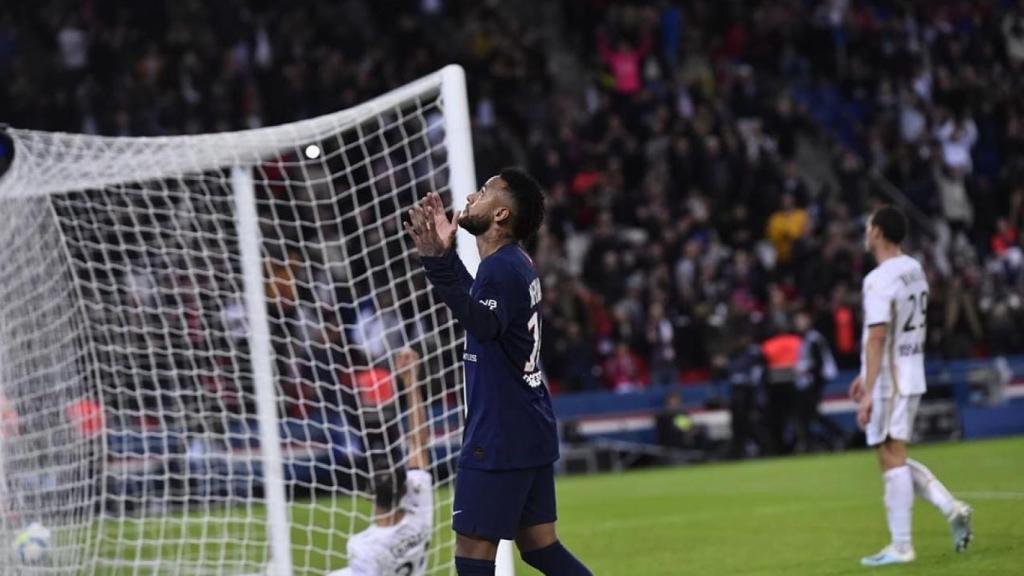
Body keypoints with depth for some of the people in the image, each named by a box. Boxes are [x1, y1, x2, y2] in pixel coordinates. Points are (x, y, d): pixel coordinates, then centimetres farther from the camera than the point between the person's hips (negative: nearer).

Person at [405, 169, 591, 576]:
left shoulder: (501, 268, -18)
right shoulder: (517, 264, 11)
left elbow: (485, 323, -39)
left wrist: (438, 263, -51)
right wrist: (445, 255, 38)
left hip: (499, 438, -10)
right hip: (532, 431, 10)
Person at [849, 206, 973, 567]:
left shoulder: (878, 281, -17)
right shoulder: (914, 270, 12)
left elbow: (877, 337, -23)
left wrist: (868, 393, -22)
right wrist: (868, 375, 25)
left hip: (888, 382, -9)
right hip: (910, 376, 9)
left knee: (892, 459, -4)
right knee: (896, 458, 18)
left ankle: (901, 547, -2)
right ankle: (951, 508, 7)